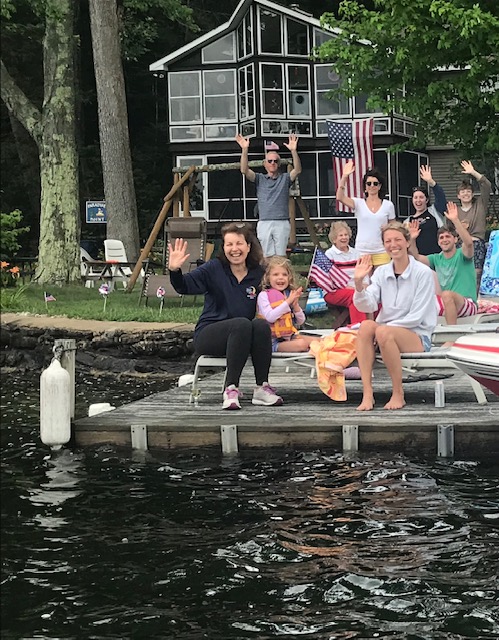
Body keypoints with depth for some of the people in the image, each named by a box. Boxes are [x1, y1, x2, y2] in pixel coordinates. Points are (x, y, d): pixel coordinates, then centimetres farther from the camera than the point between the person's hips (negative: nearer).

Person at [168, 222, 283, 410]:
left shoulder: (258, 275, 9)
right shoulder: (214, 269, 0)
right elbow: (185, 286, -13)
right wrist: (174, 270, -31)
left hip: (243, 339, 3)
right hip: (208, 335, -3)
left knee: (261, 325, -28)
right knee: (242, 324, -32)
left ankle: (262, 388, -23)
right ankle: (231, 389, -31)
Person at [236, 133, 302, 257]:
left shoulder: (285, 178, 12)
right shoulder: (260, 179, 13)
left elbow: (297, 170, -5)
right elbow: (244, 170, -2)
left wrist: (293, 151, -20)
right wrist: (244, 150, -16)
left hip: (282, 222, 0)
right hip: (264, 223, 0)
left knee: (280, 256, -1)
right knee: (267, 256, -3)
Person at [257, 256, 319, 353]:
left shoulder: (290, 294, 9)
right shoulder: (264, 295, -6)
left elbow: (300, 322, 12)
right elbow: (270, 317, -22)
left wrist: (295, 305, -7)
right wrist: (288, 301, -18)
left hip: (291, 336, 5)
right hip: (274, 340, -5)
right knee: (301, 344, -27)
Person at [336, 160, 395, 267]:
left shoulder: (388, 205, 6)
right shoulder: (359, 203, 3)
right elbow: (339, 197, -13)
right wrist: (344, 176, -19)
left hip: (381, 252, 0)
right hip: (362, 251, 0)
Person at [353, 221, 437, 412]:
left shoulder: (423, 273, -6)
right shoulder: (381, 272, 8)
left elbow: (416, 317, -12)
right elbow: (366, 305, -6)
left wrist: (385, 327, -18)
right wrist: (358, 282, -23)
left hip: (417, 337, -4)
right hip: (387, 334, 4)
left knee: (383, 332, -34)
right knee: (366, 325, -28)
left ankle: (398, 394, -20)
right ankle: (367, 394, -33)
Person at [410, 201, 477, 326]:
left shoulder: (462, 255, -1)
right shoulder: (437, 259, 17)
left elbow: (469, 242, -23)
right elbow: (417, 257, 6)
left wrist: (455, 220, -33)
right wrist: (412, 240, -12)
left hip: (468, 305, -5)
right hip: (445, 305, 5)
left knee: (447, 294, -36)